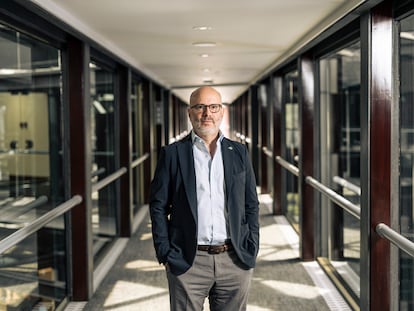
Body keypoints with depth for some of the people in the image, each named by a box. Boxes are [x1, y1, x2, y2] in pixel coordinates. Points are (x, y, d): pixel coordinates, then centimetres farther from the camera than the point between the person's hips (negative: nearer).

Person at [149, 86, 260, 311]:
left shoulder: (239, 152, 8)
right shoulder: (172, 153, 1)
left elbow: (251, 205, 10)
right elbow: (158, 206, 1)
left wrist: (251, 250, 3)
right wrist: (165, 253, -4)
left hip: (235, 260, 2)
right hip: (188, 261, -2)